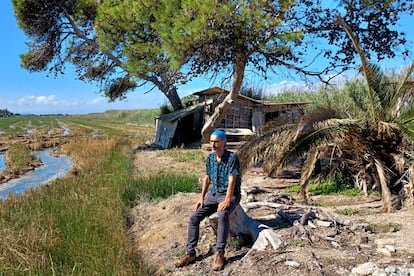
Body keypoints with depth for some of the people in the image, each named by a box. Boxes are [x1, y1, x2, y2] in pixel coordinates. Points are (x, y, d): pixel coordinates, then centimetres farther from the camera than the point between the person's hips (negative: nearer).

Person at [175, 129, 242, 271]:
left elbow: (232, 181, -21)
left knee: (222, 215, -37)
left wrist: (227, 201, -28)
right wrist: (202, 197, 5)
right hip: (213, 193, 6)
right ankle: (190, 253, -3)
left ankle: (220, 254, -29)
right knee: (194, 217, -10)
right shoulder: (210, 157, 4)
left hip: (230, 194, -6)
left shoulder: (232, 157, -15)